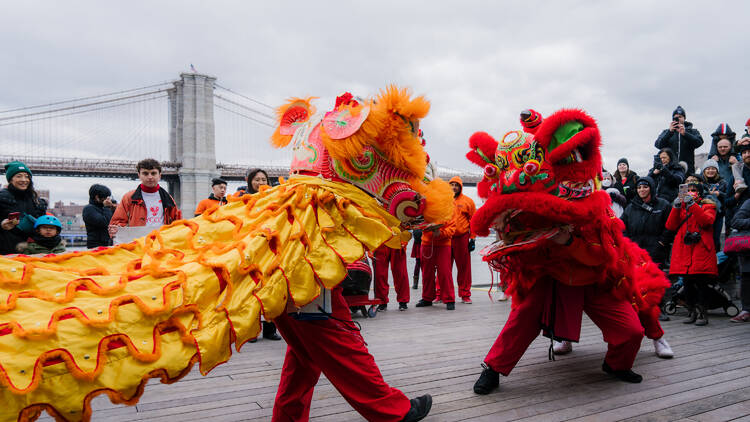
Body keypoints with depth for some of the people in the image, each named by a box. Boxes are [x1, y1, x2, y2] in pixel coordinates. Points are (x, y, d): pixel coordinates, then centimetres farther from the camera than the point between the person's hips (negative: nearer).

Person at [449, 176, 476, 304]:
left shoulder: (468, 201, 5)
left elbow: (474, 220, 5)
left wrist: (472, 239, 0)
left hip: (462, 238, -1)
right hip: (445, 238, 1)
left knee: (464, 267, 3)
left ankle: (465, 294, 12)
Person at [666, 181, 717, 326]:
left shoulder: (708, 206, 11)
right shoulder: (681, 205, 20)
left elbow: (707, 221, -12)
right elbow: (670, 226, 6)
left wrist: (693, 205, -16)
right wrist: (676, 208, -5)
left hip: (701, 249, -3)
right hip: (684, 250, 3)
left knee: (700, 281, -8)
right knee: (687, 283, 2)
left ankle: (702, 314, -2)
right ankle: (691, 312, 10)